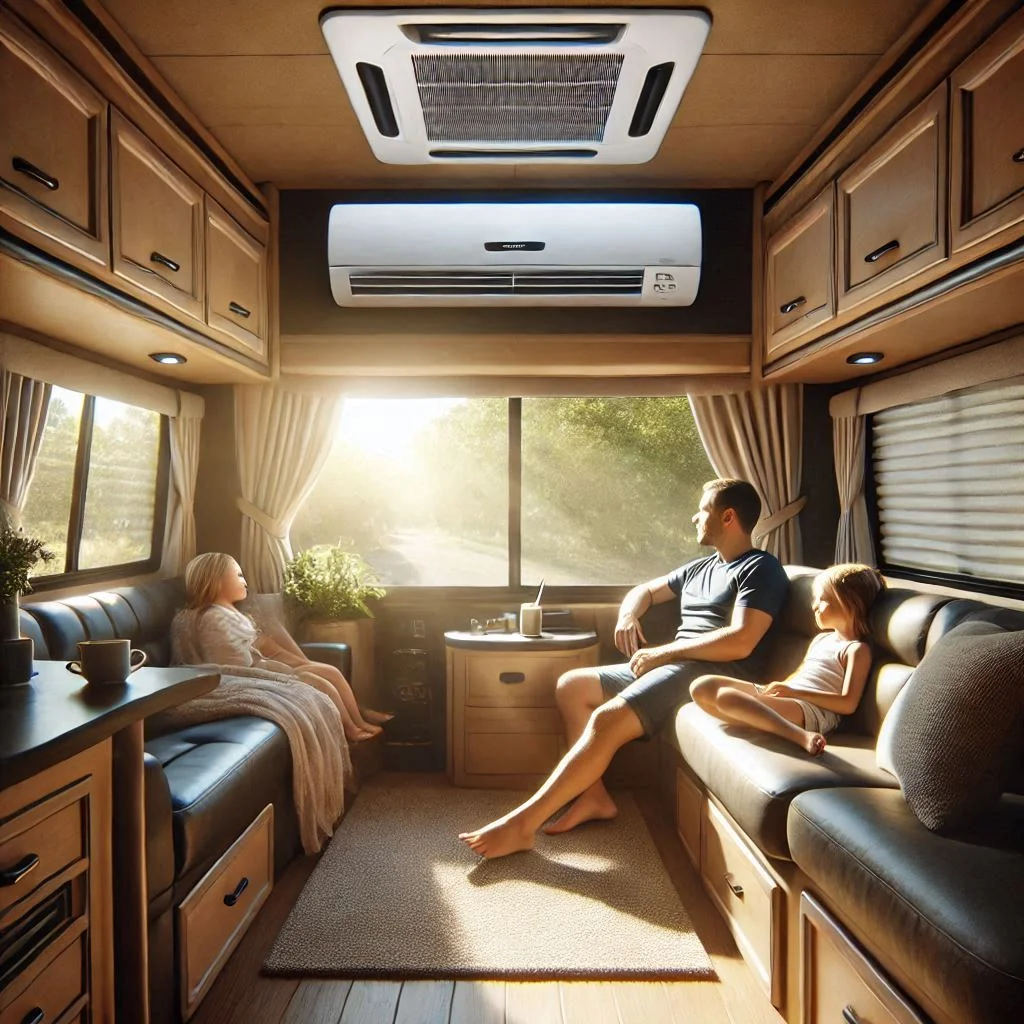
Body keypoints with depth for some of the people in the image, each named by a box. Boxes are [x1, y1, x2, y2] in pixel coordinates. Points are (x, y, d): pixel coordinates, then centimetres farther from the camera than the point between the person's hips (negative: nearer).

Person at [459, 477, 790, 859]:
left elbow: (740, 642, -19)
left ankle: (521, 823, -24)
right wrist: (628, 615, 6)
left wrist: (663, 652, -15)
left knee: (607, 719, -28)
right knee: (570, 685, 4)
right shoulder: (701, 567, 22)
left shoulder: (761, 569, -4)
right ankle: (595, 795, 0)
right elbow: (645, 590, 31)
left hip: (712, 673, -10)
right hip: (672, 665, 10)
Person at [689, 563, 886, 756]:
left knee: (727, 696, -34)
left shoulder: (857, 650, 0)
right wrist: (777, 688, 7)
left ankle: (800, 735, -32)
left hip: (813, 708, -9)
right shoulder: (820, 639, 26)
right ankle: (761, 720, -23)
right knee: (701, 686, -10)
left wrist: (794, 692, -15)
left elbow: (848, 704, -10)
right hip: (785, 697, 9)